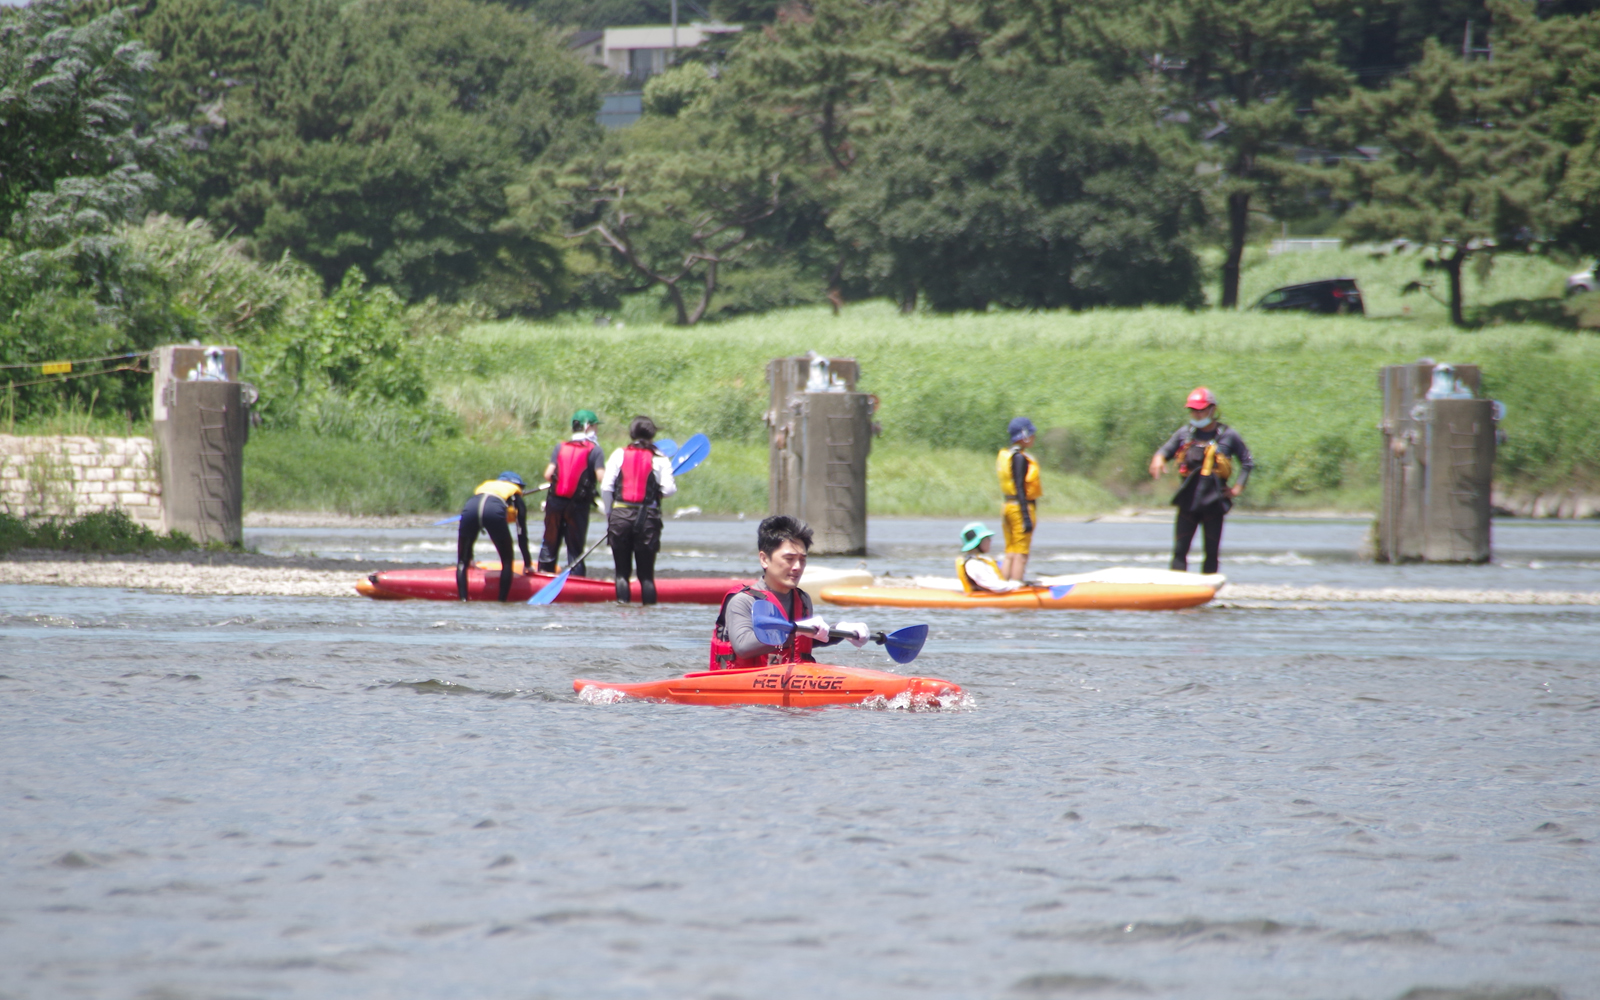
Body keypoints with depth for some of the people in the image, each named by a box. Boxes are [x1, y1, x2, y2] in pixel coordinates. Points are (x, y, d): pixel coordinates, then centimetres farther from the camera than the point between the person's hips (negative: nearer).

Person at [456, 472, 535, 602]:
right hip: (495, 511, -3)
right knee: (507, 561, 16)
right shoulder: (516, 496, 34)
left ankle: (462, 600, -1)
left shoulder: (485, 485, 43)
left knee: (462, 562, 14)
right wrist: (528, 564, 41)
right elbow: (522, 534, 33)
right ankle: (502, 600, 7)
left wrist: (469, 558, 54)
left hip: (470, 508, 3)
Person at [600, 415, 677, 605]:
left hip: (620, 516, 1)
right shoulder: (660, 459, 0)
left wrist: (609, 514, 8)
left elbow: (606, 487, -2)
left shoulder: (619, 455, 3)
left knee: (622, 571, 7)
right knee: (646, 574, 4)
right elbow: (668, 489, -7)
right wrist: (674, 487, 16)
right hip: (648, 518, -1)